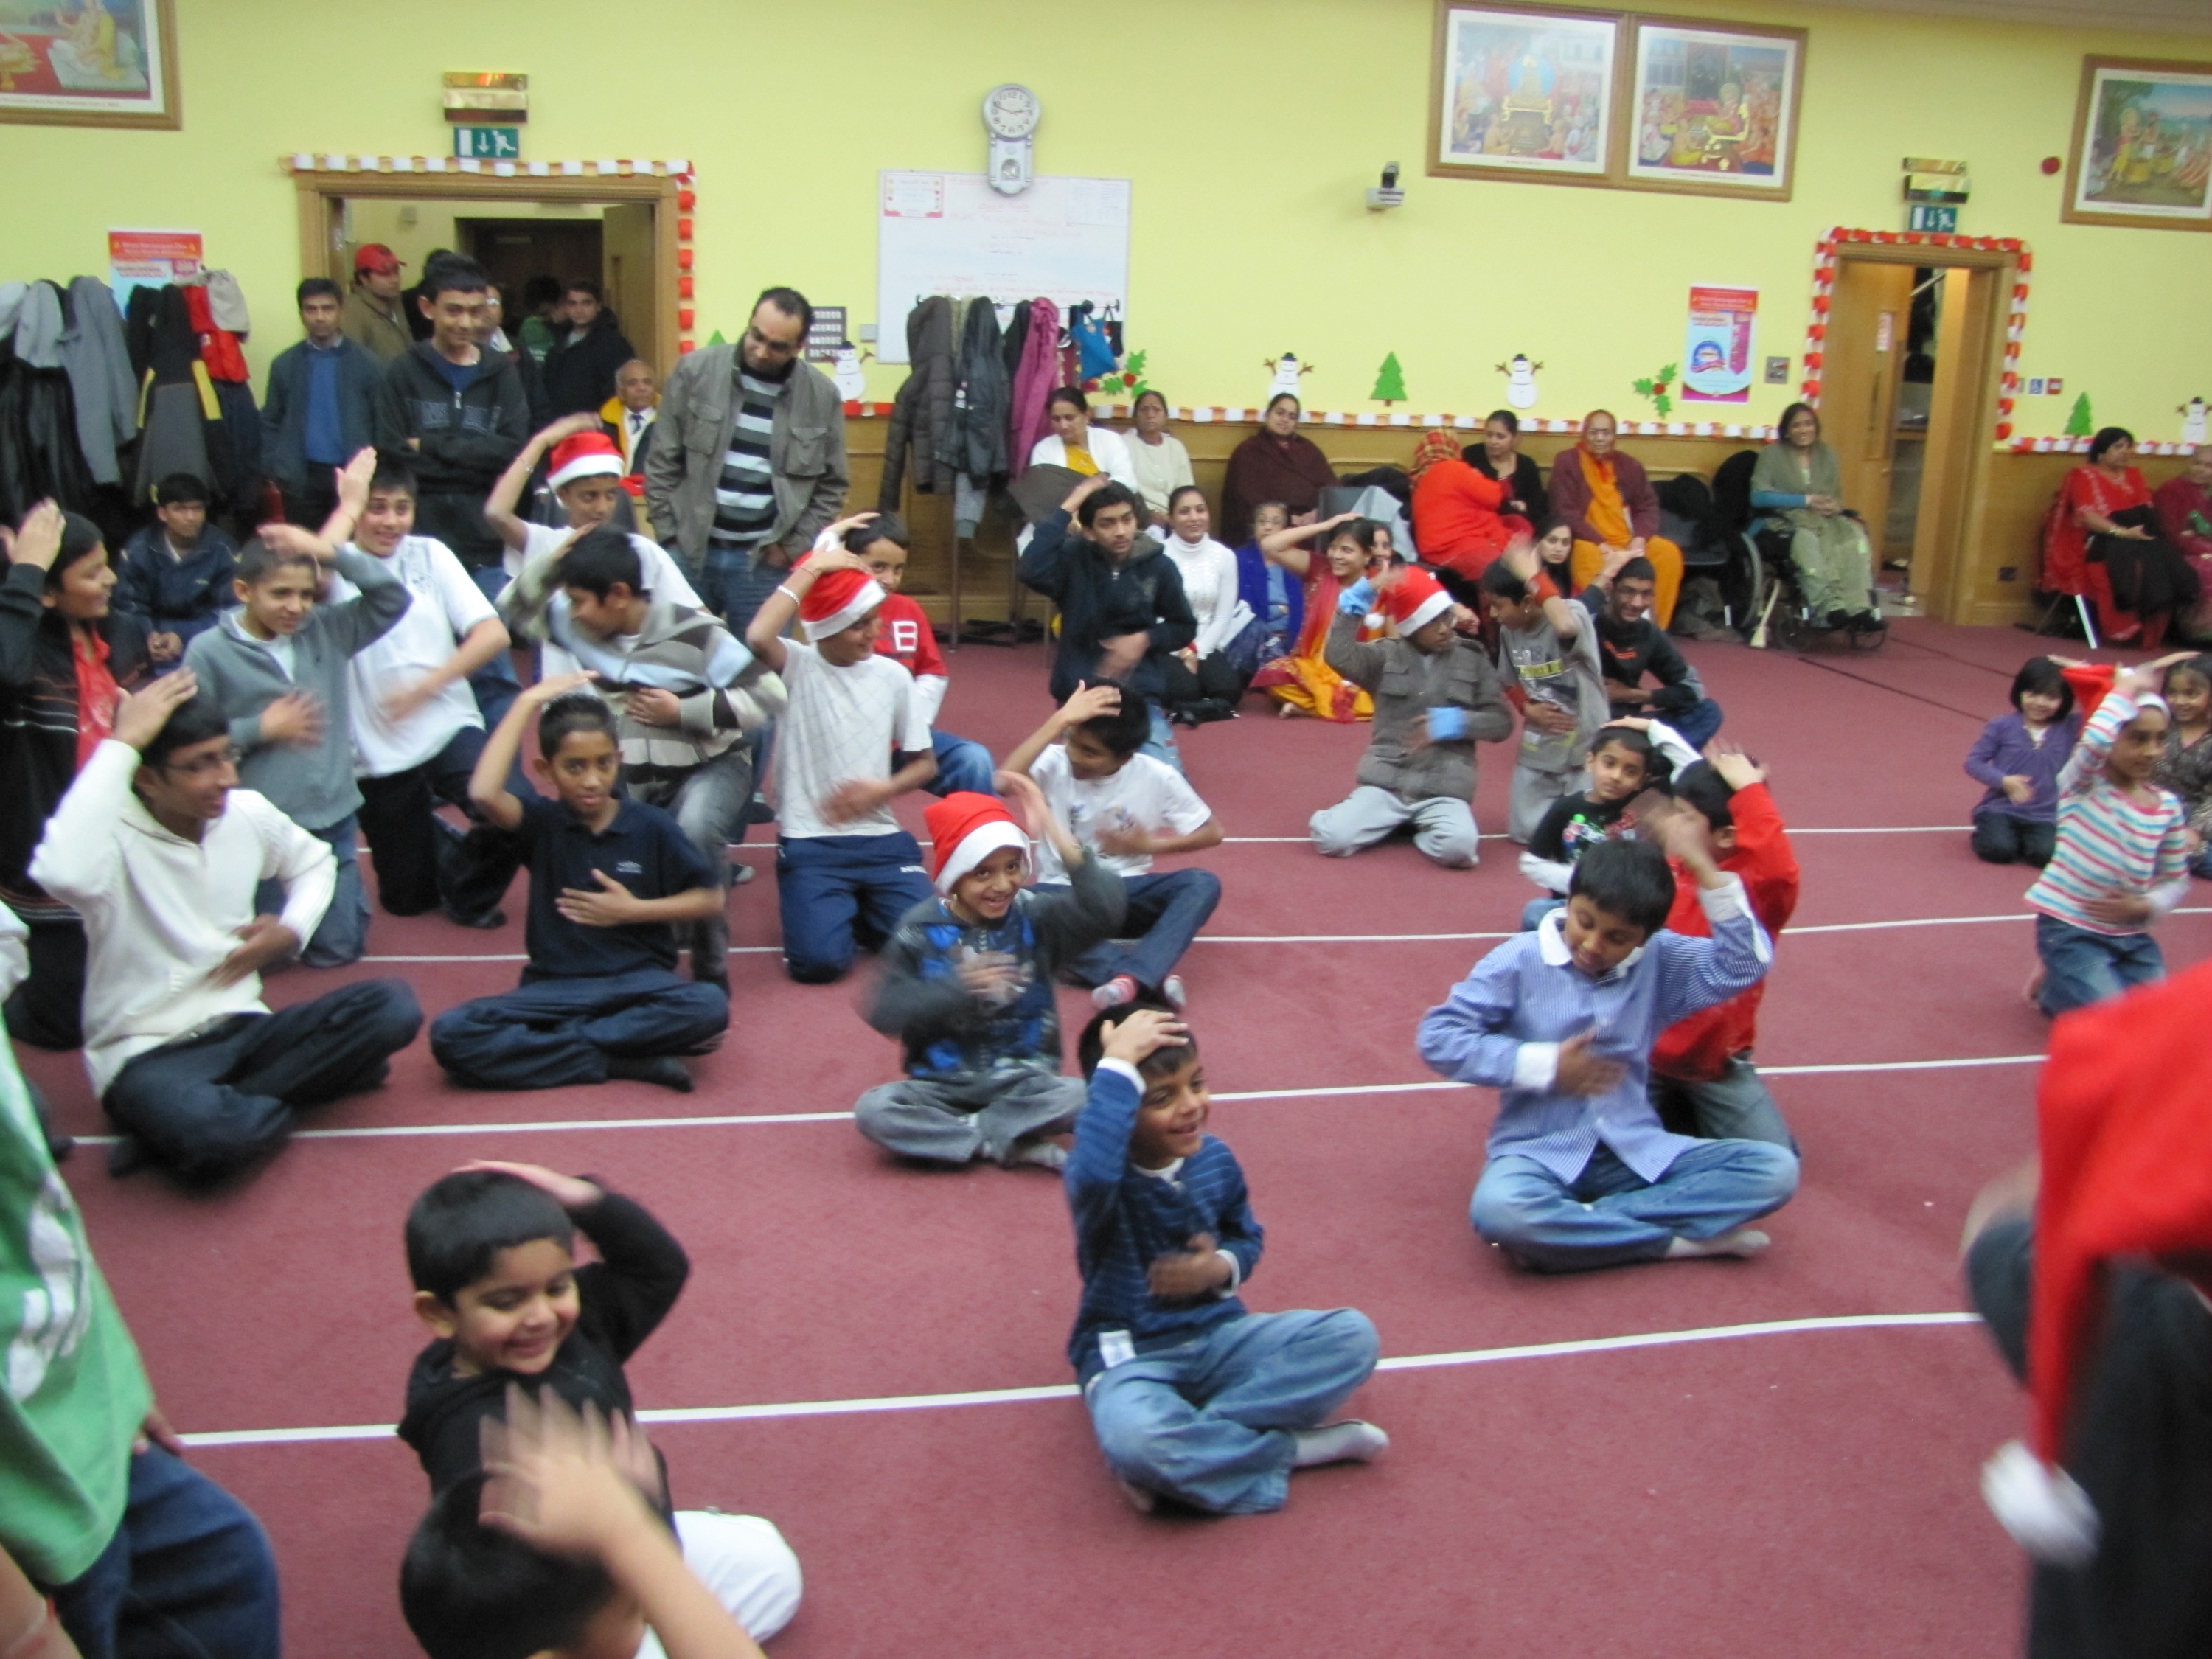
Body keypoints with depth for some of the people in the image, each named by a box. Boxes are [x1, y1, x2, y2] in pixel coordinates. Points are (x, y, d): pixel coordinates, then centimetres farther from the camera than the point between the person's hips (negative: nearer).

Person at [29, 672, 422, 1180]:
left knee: (391, 1007, -18)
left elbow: (314, 862, 23)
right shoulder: (115, 833, -16)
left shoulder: (248, 812, 1)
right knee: (214, 1137, -41)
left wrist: (291, 931, 1)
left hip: (240, 1027, 7)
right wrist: (120, 744, -33)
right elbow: (64, 874, -42)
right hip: (148, 1053, -7)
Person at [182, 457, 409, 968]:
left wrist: (330, 551, -14)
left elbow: (393, 600, -8)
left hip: (333, 817, 3)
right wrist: (259, 729, -13)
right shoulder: (209, 652, -8)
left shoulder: (327, 631, 1)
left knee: (337, 949, 11)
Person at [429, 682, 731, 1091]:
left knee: (708, 1006, -33)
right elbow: (484, 793, -21)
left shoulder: (651, 826, 2)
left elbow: (711, 900, 7)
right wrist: (527, 702, -14)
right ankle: (624, 1060, -22)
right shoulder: (541, 822, 1)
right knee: (450, 1034, -25)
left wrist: (634, 910, -5)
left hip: (639, 981, 0)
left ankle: (549, 1044, -18)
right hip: (554, 988, 0)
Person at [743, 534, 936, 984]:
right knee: (819, 960, -21)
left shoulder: (893, 675, 6)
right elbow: (757, 638, -29)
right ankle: (839, 907, 15)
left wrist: (883, 790, -8)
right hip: (809, 844, -3)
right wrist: (812, 568, -21)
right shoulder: (796, 665, -5)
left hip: (882, 839, 3)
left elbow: (925, 763, 13)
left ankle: (863, 908, 18)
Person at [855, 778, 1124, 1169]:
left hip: (1024, 1081, 0)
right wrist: (955, 987, -24)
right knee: (873, 1110, -26)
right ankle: (1012, 1144, -17)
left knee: (1086, 1098, -29)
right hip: (942, 1084, 0)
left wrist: (1057, 835, -29)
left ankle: (954, 1132, -14)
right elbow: (884, 1013, -11)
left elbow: (1105, 910, -24)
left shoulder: (1036, 916, -6)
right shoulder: (920, 930, -6)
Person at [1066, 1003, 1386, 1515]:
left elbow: (1247, 1238, 16)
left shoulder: (1215, 1160, -2)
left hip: (1222, 1336, 6)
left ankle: (1191, 1445, -19)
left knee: (1353, 1335, -15)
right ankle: (1293, 1448, -15)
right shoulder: (1104, 1177, -19)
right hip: (1131, 1356, -5)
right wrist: (1117, 1065, -41)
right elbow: (1092, 1174, -47)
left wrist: (1224, 1268, -9)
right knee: (1134, 1440, -40)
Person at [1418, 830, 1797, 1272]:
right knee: (1498, 1210, -37)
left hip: (1638, 1152, 4)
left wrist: (1702, 866, -14)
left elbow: (1747, 963, -9)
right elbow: (1437, 1038, -8)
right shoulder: (1519, 961, -5)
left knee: (1776, 1169, -15)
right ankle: (1682, 1239, -19)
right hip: (1542, 1153, -3)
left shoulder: (1661, 961, 4)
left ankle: (1567, 1227, -21)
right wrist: (1545, 1065, -12)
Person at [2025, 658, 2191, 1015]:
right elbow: (2094, 743, -36)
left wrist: (2144, 907, -11)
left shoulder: (2167, 807, 3)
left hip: (2132, 937, 6)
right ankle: (2054, 987, 13)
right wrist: (2128, 687, -23)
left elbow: (2176, 880, 10)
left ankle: (2072, 981, 19)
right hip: (2071, 930, -6)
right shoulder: (2082, 786, -12)